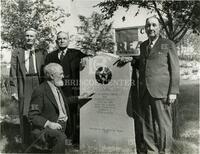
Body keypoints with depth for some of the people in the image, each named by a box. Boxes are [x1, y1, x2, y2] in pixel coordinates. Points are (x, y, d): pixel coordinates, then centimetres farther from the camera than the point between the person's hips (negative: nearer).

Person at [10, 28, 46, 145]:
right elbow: (13, 73, 3)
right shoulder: (17, 52, 7)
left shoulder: (42, 53, 9)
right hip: (23, 86, 0)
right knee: (24, 114, 3)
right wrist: (14, 90, -3)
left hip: (39, 84, 1)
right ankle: (26, 142, 16)